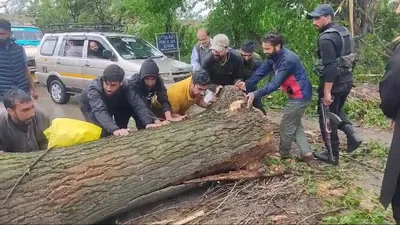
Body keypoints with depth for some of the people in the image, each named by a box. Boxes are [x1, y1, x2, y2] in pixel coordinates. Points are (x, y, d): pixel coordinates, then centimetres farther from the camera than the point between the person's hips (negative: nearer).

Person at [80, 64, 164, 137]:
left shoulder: (125, 86, -31)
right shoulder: (94, 89, -40)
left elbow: (138, 104, -38)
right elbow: (99, 111, -55)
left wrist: (148, 122, -54)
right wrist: (114, 129, -70)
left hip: (112, 105, 4)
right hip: (91, 108, -4)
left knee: (130, 107, -18)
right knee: (104, 128, -29)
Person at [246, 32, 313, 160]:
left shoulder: (288, 60, -28)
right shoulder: (274, 57, 1)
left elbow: (275, 84, -33)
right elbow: (259, 73, -5)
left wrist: (255, 94, -37)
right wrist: (245, 87, -16)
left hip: (300, 96, -10)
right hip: (296, 95, 10)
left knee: (287, 126, 3)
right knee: (294, 124, 17)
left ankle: (283, 154, 20)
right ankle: (306, 152, 19)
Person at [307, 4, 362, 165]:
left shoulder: (326, 38, -20)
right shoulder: (344, 31, 9)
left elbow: (330, 67, -26)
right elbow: (349, 56, 15)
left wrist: (327, 92, -24)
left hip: (334, 83, -9)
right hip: (347, 80, 9)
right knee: (337, 110, 29)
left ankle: (332, 156, 15)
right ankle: (352, 135, 12)